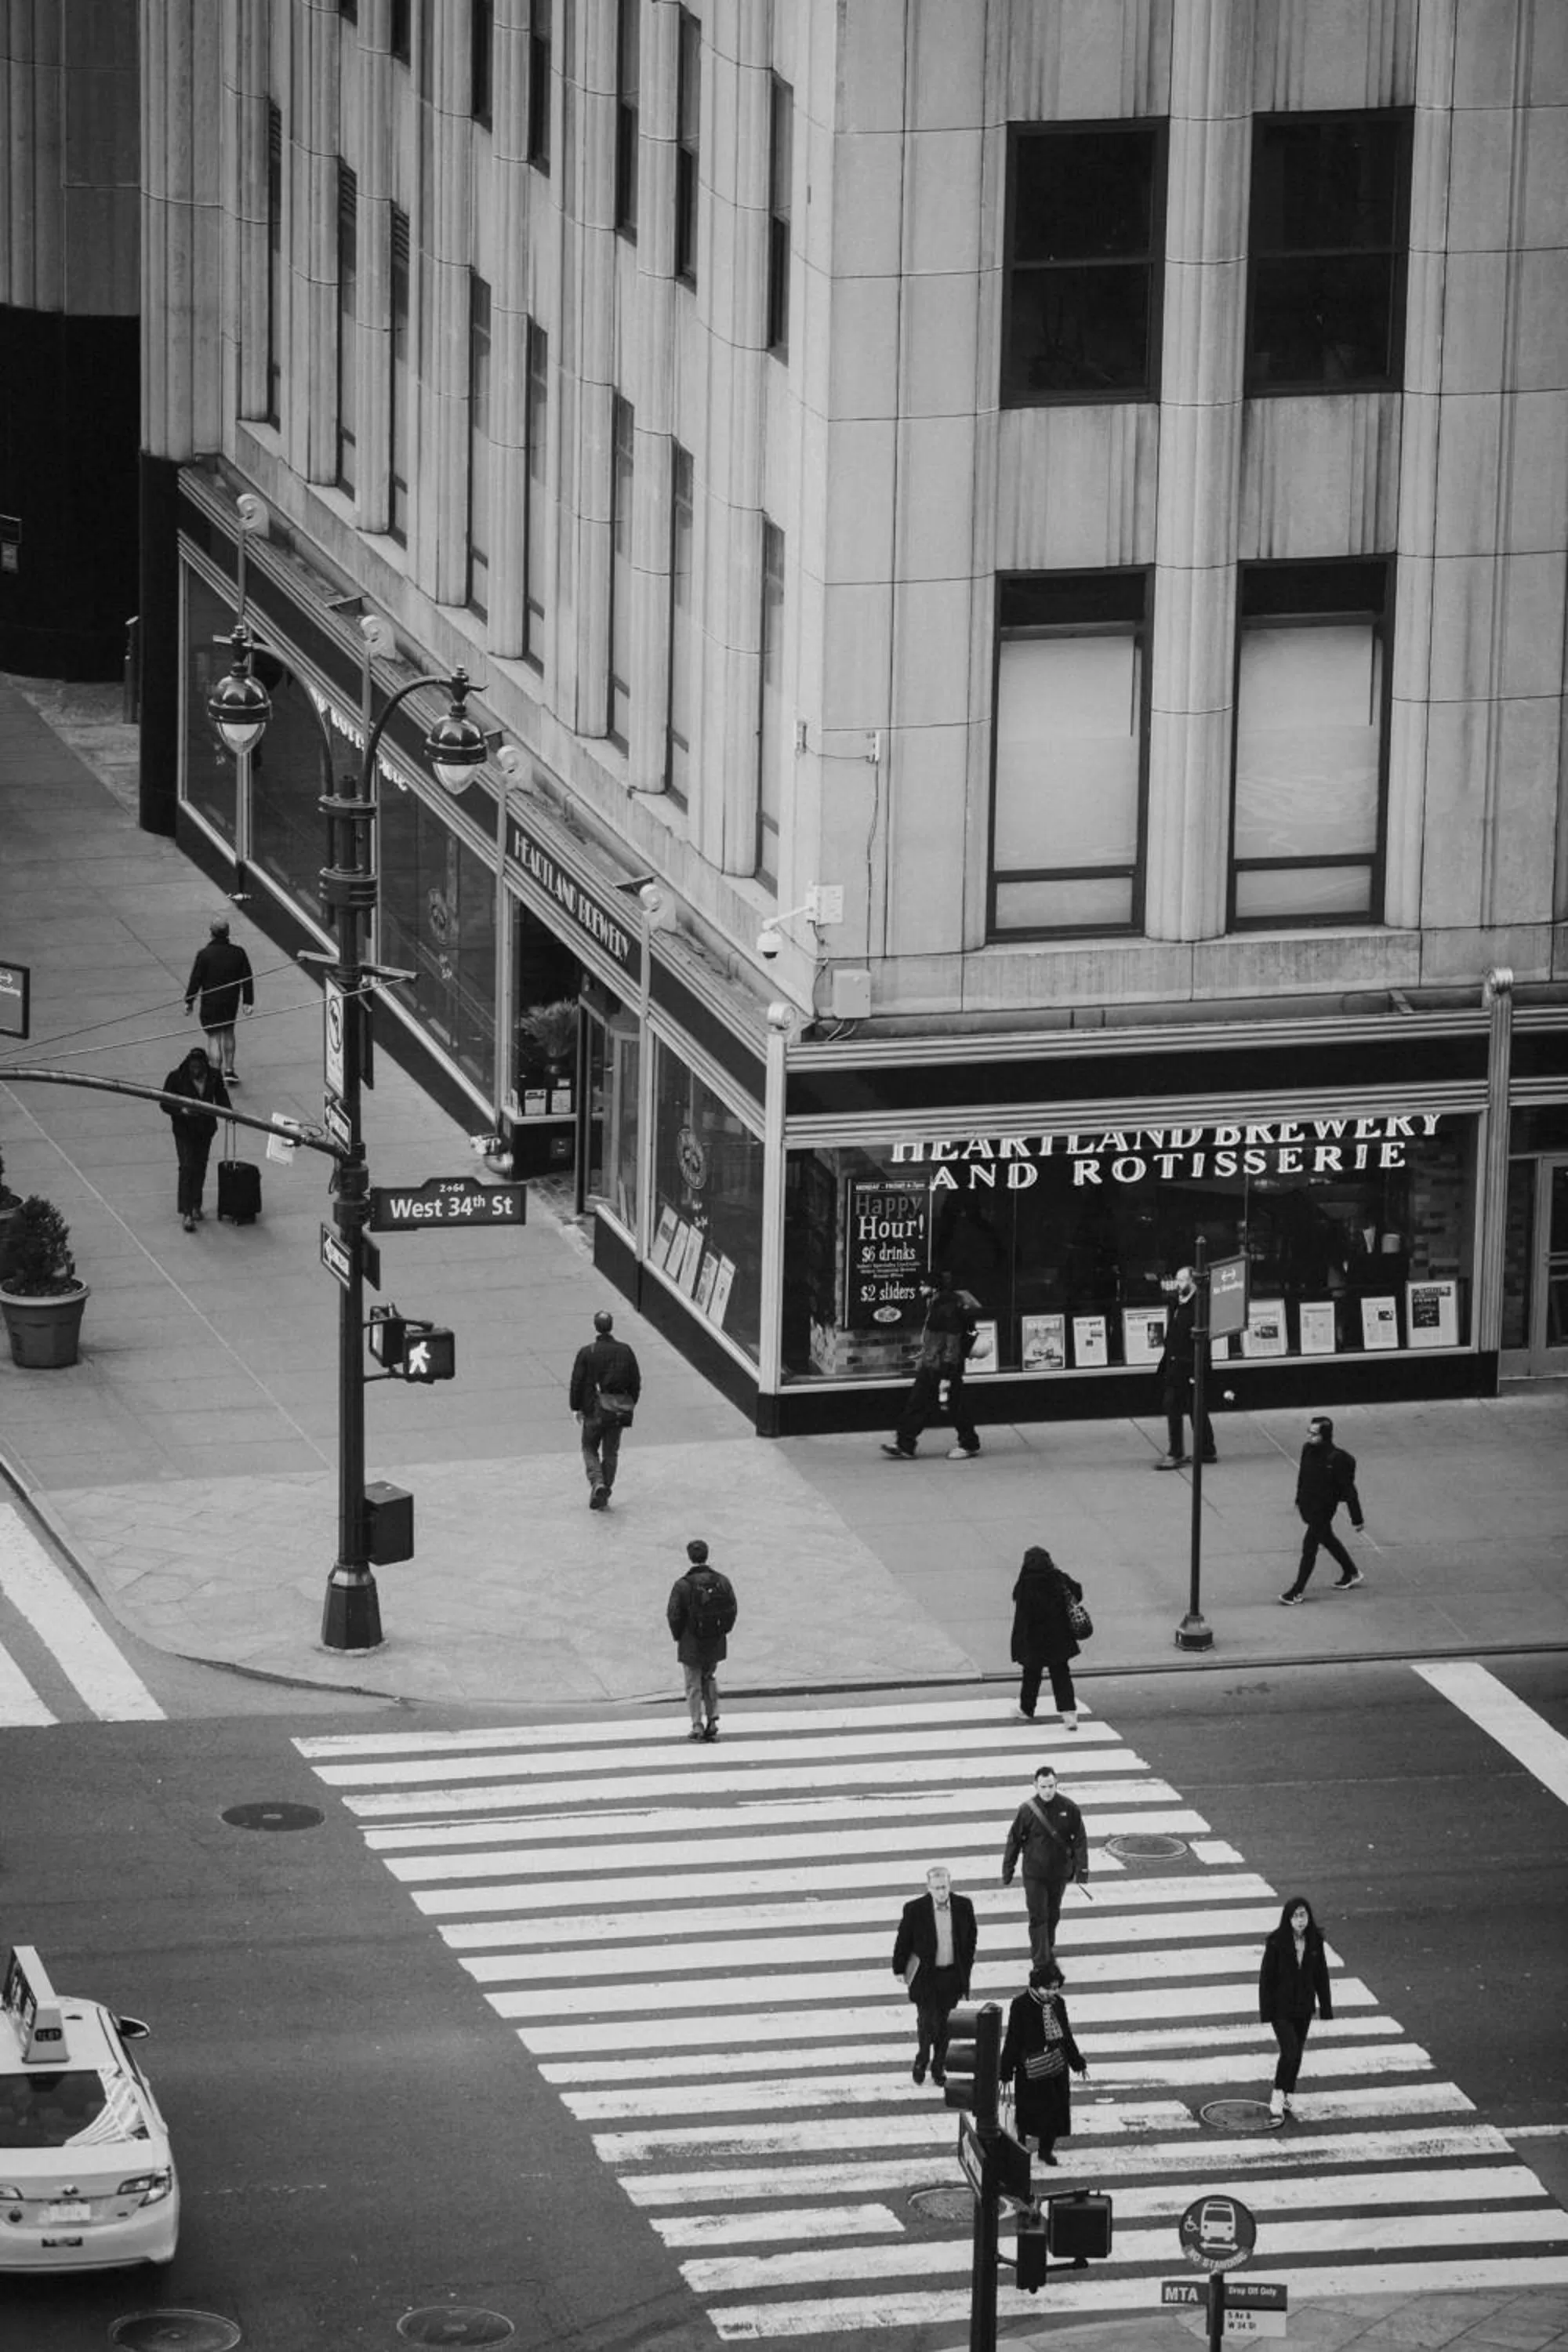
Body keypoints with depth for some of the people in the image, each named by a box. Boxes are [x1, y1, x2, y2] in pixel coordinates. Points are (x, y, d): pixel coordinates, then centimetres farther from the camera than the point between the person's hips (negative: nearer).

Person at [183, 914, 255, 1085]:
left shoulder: (204, 955, -16)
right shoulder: (238, 953, -7)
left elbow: (195, 980, -9)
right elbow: (247, 980, 0)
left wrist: (189, 1002, 2)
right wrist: (248, 1002, 9)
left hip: (210, 1002, -3)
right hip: (232, 1002, 3)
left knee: (214, 1037, 4)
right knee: (228, 1032, 24)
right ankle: (229, 1070, 25)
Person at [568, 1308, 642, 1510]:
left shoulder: (587, 1353, -11)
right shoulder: (625, 1351, -1)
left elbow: (577, 1382, -7)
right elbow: (636, 1381, 5)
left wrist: (577, 1407, 6)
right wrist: (630, 1405, 17)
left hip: (594, 1410, -3)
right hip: (619, 1410, 3)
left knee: (589, 1448, 14)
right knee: (611, 1452, 12)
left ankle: (597, 1482, -10)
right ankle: (603, 1496, 13)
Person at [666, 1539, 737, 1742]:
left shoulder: (682, 1586, -16)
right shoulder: (722, 1582, -4)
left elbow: (674, 1616, -12)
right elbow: (732, 1611, 1)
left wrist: (678, 1636, 4)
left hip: (691, 1644, -4)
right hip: (716, 1642, 4)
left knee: (694, 1685, 7)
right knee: (710, 1680, 22)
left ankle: (697, 1726, 8)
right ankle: (712, 1720, 18)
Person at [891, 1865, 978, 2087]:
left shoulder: (964, 1906, -7)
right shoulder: (915, 1910, -15)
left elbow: (971, 1937, 8)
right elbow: (903, 1941, -4)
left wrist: (966, 1967, 11)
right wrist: (900, 1969, 2)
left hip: (952, 1975, 2)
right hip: (925, 1975, -2)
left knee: (943, 2024, 12)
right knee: (926, 2021, 4)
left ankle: (939, 2066, 29)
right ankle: (922, 2058, 31)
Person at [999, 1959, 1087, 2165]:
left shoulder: (1058, 2004, -1)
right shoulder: (1021, 2006, -16)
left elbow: (1066, 2035, 12)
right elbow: (1012, 2040, -13)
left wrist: (1077, 2062, 19)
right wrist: (1006, 2071, -11)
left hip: (1056, 2068, 5)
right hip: (1030, 2069, -5)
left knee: (1056, 2109, 9)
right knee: (1027, 2110, 6)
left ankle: (1046, 2150, 27)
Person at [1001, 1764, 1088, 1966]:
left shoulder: (1068, 1808, -9)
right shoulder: (1027, 1811, -13)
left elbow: (1080, 1839, -2)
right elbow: (1014, 1841, -3)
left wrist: (1082, 1868, -6)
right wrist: (1007, 1870, 1)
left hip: (1059, 1873, 2)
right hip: (1034, 1874, -2)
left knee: (1053, 1914, 18)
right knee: (1038, 1917, -4)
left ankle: (1048, 1948, 39)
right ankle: (1040, 1962, -1)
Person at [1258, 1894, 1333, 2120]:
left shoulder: (1315, 1941, -5)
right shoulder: (1276, 1942, -16)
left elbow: (1321, 1976, 3)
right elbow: (1266, 1977, -11)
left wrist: (1326, 2009, 4)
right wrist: (1266, 2013, -11)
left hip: (1303, 2008, 4)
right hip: (1281, 2007, -4)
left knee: (1296, 2055, 12)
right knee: (1290, 2052, -14)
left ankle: (1288, 2098, 28)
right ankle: (1277, 2096, 5)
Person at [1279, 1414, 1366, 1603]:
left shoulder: (1337, 1459, -27)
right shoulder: (1308, 1450, -7)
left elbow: (1349, 1490, -19)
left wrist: (1357, 1518, -14)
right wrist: (1299, 1499, 22)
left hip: (1323, 1509, -8)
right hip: (1308, 1506, 8)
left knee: (1309, 1547, -3)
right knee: (1327, 1539, 25)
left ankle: (1298, 1591, 10)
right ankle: (1352, 1573, 46)